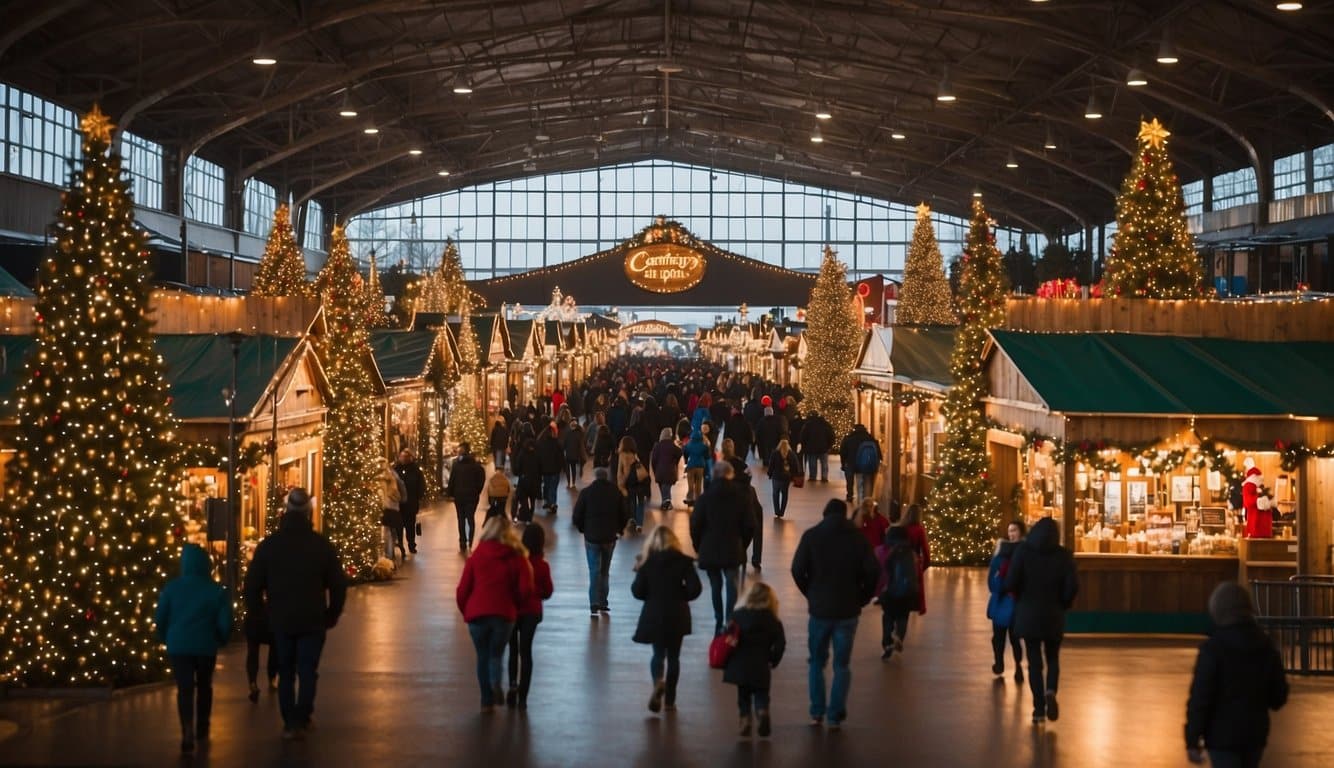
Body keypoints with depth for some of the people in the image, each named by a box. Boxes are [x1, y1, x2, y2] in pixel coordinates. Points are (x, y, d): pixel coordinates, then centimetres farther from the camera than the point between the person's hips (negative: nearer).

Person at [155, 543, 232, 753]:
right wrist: (219, 640, 15)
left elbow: (160, 618, 4)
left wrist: (165, 639, 22)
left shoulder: (172, 587, -1)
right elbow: (225, 622, -5)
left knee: (185, 688, -4)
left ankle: (188, 732, -23)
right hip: (206, 645, 1)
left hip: (178, 645, -1)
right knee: (204, 686, 20)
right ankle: (202, 730, 31)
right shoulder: (216, 590, -3)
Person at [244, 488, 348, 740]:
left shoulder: (268, 545, -2)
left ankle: (290, 722, 11)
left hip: (280, 620, 1)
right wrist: (333, 614, 11)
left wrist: (256, 611, 15)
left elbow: (253, 584, 1)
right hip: (313, 620, -1)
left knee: (285, 672, 13)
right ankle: (300, 720, -6)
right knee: (308, 671, 6)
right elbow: (338, 583, -1)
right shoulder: (321, 545, -5)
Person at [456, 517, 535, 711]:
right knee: (496, 655, 12)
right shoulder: (517, 558, 4)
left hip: (477, 614, 0)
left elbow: (462, 590, 2)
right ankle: (496, 683, -18)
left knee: (483, 657, 14)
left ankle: (487, 701, 9)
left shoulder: (476, 557, 5)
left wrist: (466, 612, 18)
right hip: (504, 615, 0)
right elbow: (526, 590, -4)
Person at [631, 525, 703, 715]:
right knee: (673, 656, 12)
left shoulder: (647, 562, -5)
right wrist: (680, 596, 7)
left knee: (658, 653, 11)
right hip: (677, 615, 0)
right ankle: (670, 699, 14)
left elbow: (637, 591, -7)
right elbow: (695, 589, -11)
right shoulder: (683, 561, -6)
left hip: (654, 615, 0)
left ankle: (658, 681, -20)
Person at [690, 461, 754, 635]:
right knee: (732, 587, -1)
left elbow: (695, 524, -7)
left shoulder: (705, 498, -5)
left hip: (709, 550, 1)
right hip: (733, 550, -1)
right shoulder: (741, 498, -3)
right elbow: (749, 526, -1)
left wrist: (698, 546, 7)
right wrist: (742, 545, 13)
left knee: (716, 588, 13)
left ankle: (719, 623, 17)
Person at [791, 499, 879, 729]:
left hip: (819, 608, 0)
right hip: (847, 610, 0)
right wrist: (862, 597, 5)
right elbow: (873, 571, -8)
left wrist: (810, 594, 7)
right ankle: (836, 715, 4)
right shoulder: (857, 537, -1)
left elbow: (797, 569, -8)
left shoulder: (811, 536, -2)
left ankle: (817, 712, 12)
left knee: (817, 662, 15)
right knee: (842, 664, 9)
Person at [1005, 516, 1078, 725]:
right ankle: (1050, 692, -11)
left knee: (1034, 661, 7)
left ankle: (1039, 708, 2)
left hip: (1028, 614, -1)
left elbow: (1010, 583, -12)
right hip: (1054, 616, 1)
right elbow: (1072, 586, -11)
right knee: (1052, 658, 15)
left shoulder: (1023, 551, -6)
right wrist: (1062, 604, 7)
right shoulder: (1063, 555, -4)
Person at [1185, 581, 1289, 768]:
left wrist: (1192, 741, -10)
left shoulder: (1212, 648, -16)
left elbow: (1200, 697, -17)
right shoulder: (1266, 645, 1)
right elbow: (1278, 696, 5)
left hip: (1223, 735, -6)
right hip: (1255, 733, 6)